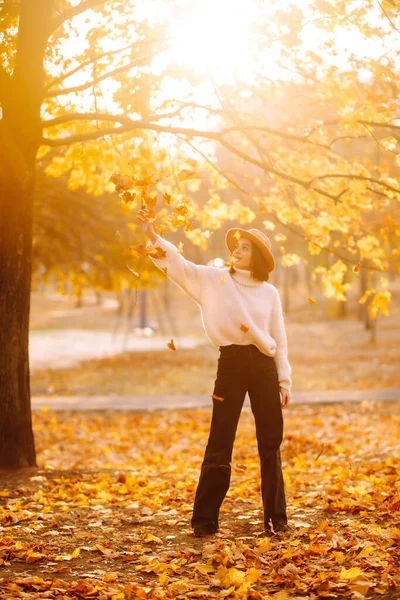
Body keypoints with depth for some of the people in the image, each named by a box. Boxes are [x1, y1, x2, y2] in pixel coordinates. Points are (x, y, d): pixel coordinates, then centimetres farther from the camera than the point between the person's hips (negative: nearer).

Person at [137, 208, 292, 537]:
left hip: (264, 365, 2)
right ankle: (205, 518, 6)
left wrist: (285, 381, 8)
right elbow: (178, 264, -8)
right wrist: (153, 235, -22)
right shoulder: (213, 279, 3)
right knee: (220, 443, -1)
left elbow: (280, 340, 11)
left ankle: (276, 517, 16)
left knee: (271, 443, 6)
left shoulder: (269, 292, 8)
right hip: (231, 363, -2)